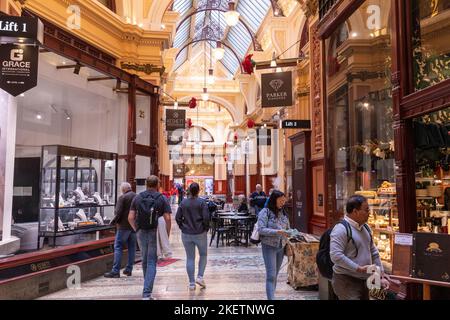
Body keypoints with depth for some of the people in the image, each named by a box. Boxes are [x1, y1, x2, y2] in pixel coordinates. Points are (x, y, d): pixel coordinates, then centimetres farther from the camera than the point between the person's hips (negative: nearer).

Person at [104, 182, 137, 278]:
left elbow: (118, 213, -14)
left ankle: (115, 271, -4)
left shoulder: (122, 198, -10)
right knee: (132, 248, 12)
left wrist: (113, 222, 0)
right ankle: (129, 269, 17)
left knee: (118, 247, -1)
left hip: (124, 226, -6)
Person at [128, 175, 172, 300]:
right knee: (151, 263, 2)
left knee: (145, 260, 19)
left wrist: (136, 229, 13)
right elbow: (167, 219, -11)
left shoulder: (138, 197, 3)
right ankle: (147, 293, -4)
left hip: (141, 233, 3)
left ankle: (147, 287, 34)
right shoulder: (162, 199, -5)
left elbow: (130, 217, 0)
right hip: (155, 233, -3)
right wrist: (167, 234, 0)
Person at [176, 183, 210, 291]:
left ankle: (191, 283, 11)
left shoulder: (183, 203, 1)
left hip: (186, 234, 3)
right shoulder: (202, 202, -8)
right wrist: (206, 229, 1)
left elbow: (178, 217, 0)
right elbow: (206, 217, -14)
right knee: (203, 255, 17)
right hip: (200, 233, -2)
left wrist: (182, 227, 12)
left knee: (190, 258, 8)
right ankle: (200, 277, 6)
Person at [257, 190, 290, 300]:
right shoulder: (265, 212, -9)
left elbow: (288, 228, 16)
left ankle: (271, 295, 24)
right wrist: (277, 232, -26)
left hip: (281, 247, 6)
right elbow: (261, 229, -17)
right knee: (271, 275, -9)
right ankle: (271, 298, -8)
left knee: (275, 275, 13)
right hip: (269, 247, -6)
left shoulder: (283, 213, 8)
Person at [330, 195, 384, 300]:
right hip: (346, 281, -8)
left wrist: (381, 275, 13)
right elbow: (336, 256, -26)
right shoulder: (341, 229, -18)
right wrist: (358, 268, -24)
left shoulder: (365, 227, 10)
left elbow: (374, 252, 18)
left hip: (363, 280, 9)